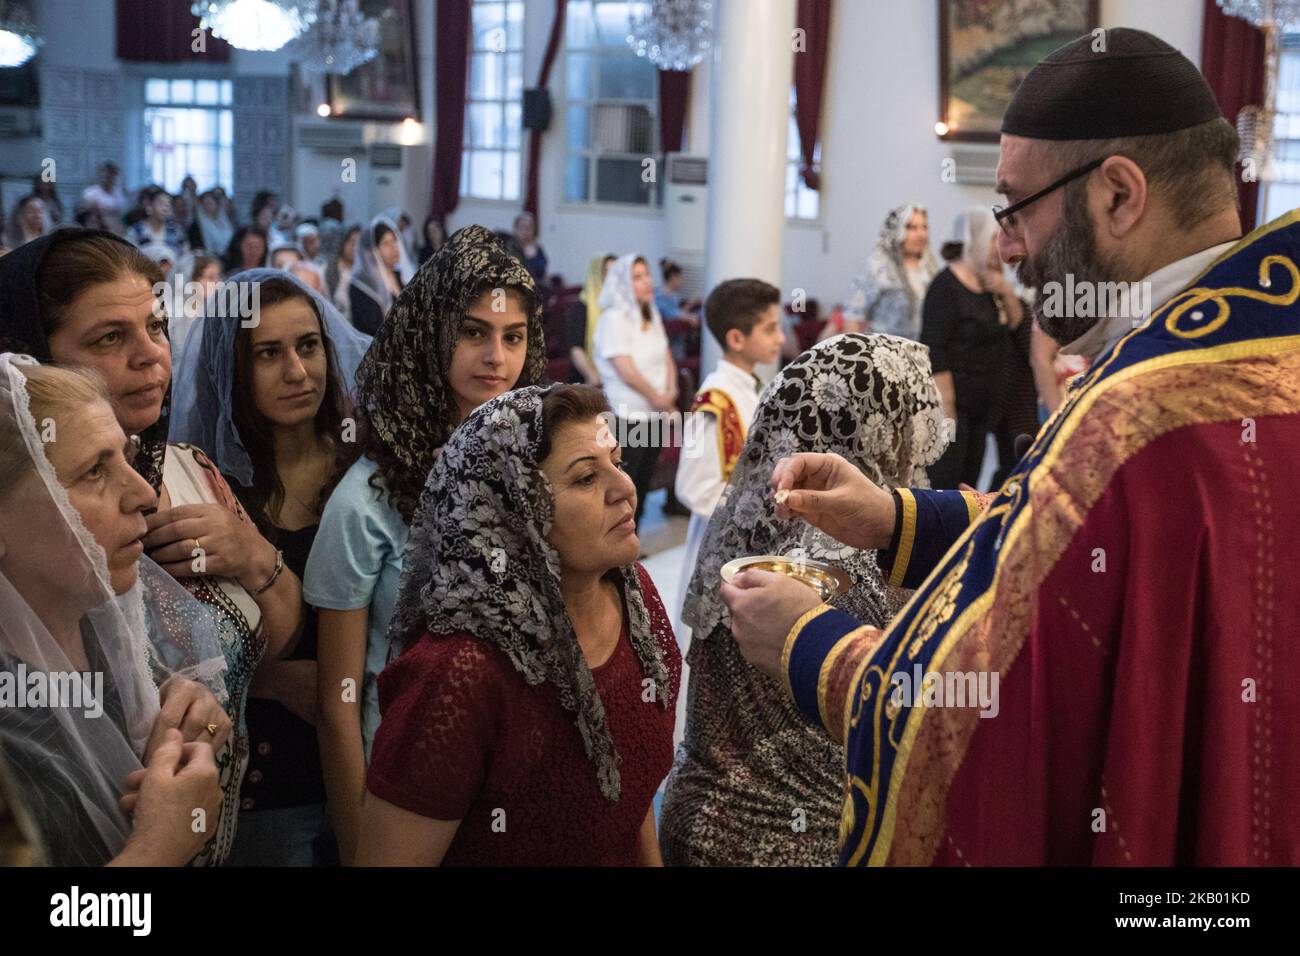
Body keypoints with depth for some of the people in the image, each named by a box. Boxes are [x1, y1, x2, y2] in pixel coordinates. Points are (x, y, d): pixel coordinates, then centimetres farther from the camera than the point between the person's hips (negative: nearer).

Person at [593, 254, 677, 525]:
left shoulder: (652, 315, 11)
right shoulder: (614, 319, -13)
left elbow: (666, 356, 15)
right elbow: (626, 370, -18)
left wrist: (671, 391, -2)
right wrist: (657, 398, -9)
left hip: (654, 414, 8)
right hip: (626, 417, -8)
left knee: (642, 484, 13)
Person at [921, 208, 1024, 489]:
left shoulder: (988, 285, 10)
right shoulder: (947, 287, -14)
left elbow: (1015, 321, 17)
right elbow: (934, 355, -19)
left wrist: (1005, 290, -4)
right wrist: (947, 412, -22)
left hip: (982, 407, 9)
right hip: (954, 404, -9)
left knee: (969, 483, 12)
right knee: (944, 484, -9)